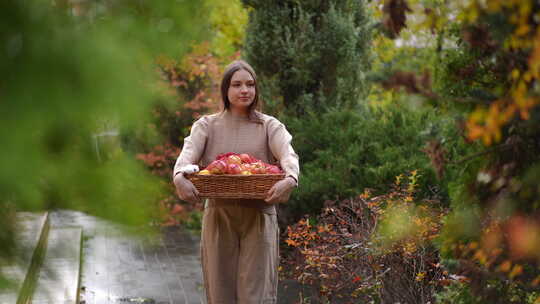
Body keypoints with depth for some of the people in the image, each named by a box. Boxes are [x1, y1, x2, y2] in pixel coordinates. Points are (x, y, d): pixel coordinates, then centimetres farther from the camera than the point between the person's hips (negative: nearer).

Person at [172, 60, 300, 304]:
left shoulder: (270, 126, 7)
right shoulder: (206, 125, 9)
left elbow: (288, 155, -11)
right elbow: (188, 154, -9)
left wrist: (290, 179, -34)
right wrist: (179, 177, -32)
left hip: (259, 217, -1)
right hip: (218, 216, 1)